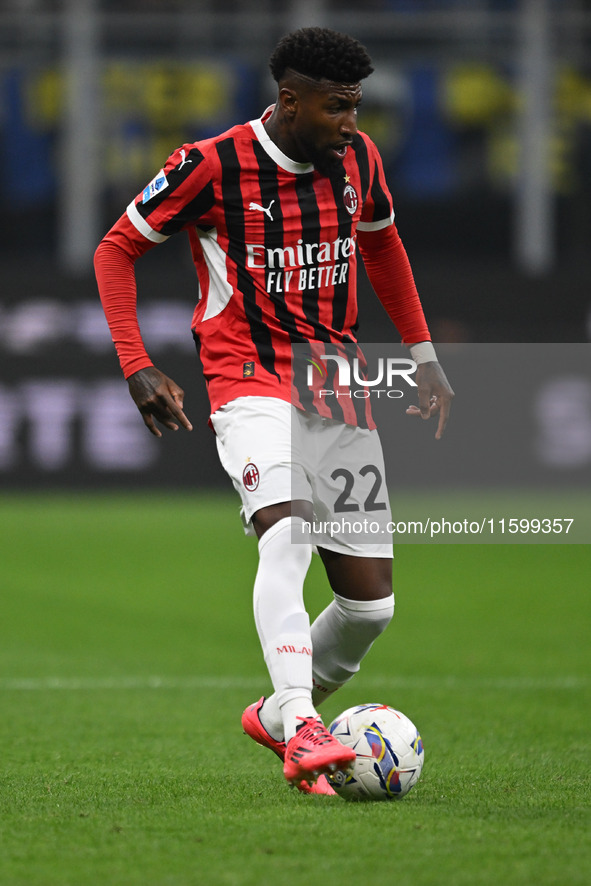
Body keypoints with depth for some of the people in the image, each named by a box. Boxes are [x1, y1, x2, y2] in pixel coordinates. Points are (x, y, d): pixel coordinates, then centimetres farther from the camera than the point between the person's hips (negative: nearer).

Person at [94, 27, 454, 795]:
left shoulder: (357, 158, 5)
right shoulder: (212, 166, -11)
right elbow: (117, 250, 0)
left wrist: (423, 356, 22)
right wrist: (137, 366, -10)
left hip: (340, 392, 5)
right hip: (251, 383, -5)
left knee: (371, 601, 0)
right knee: (288, 529, -33)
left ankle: (276, 715, 25)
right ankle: (300, 728, -41)